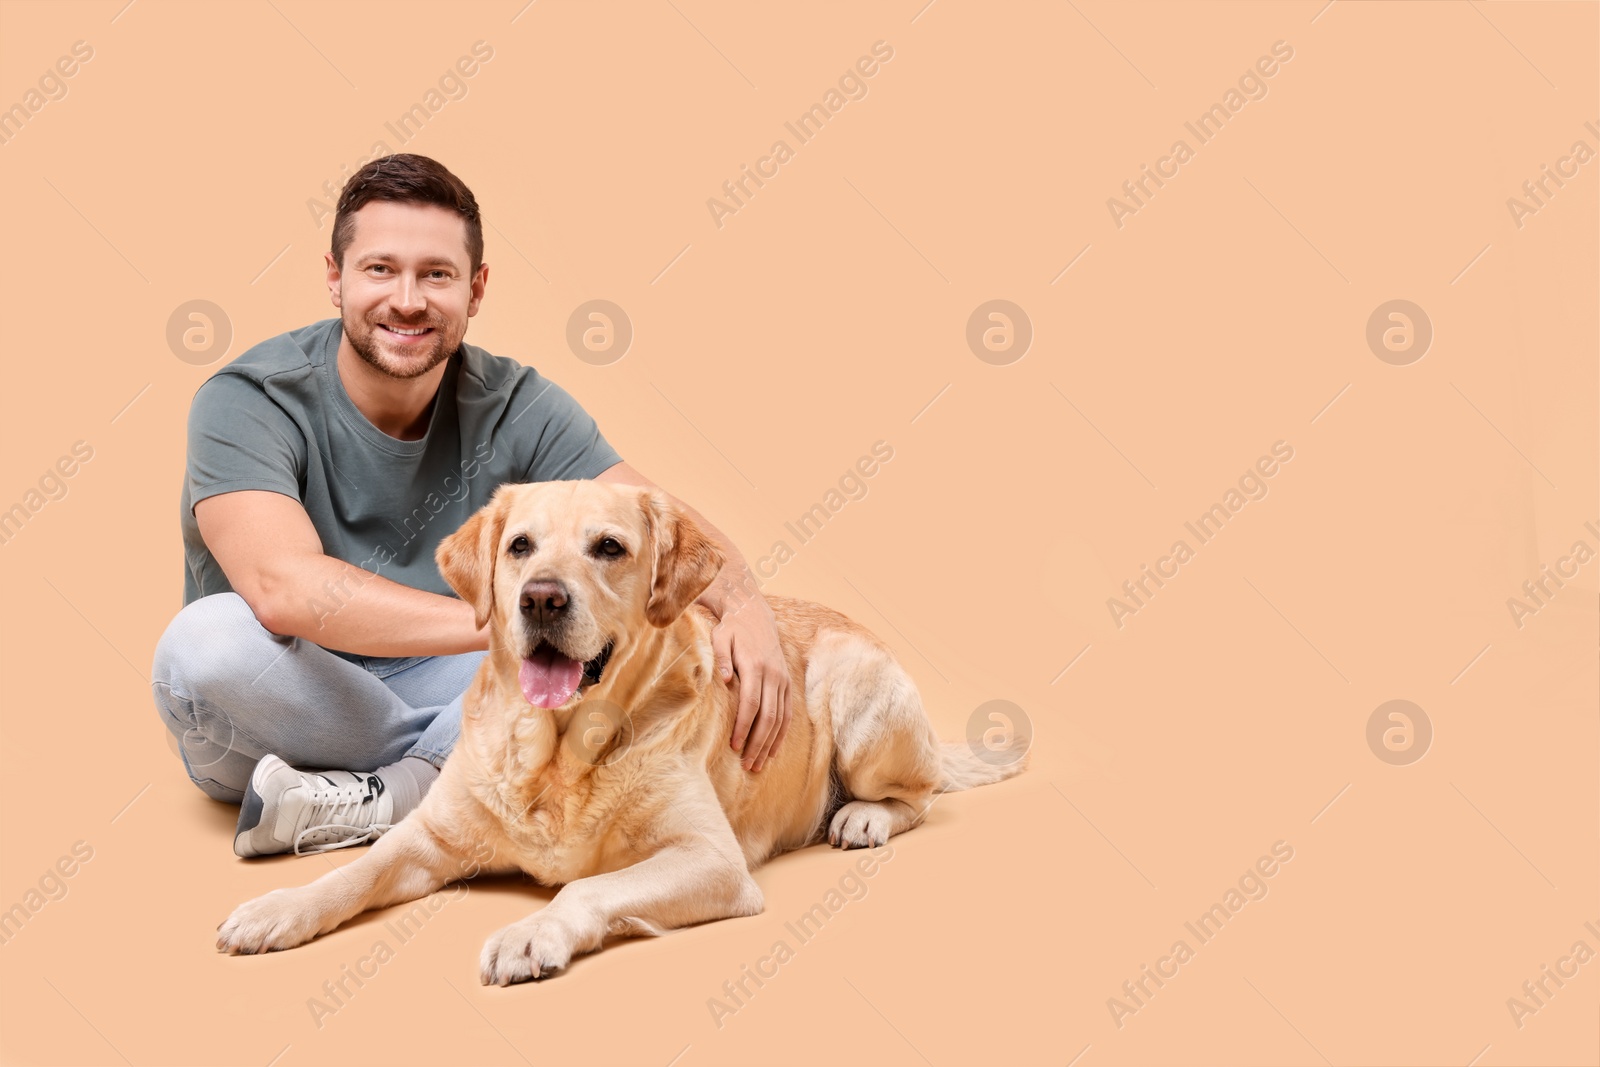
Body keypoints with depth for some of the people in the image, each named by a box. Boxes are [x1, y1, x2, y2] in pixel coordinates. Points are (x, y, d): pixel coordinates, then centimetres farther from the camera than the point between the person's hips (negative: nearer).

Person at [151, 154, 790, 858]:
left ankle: (383, 797, -24)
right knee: (208, 639, -35)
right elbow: (285, 588, -35)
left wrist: (743, 606, -37)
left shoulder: (512, 407, -8)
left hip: (435, 684, 3)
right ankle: (455, 761, -16)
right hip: (276, 712, -2)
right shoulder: (246, 402, -19)